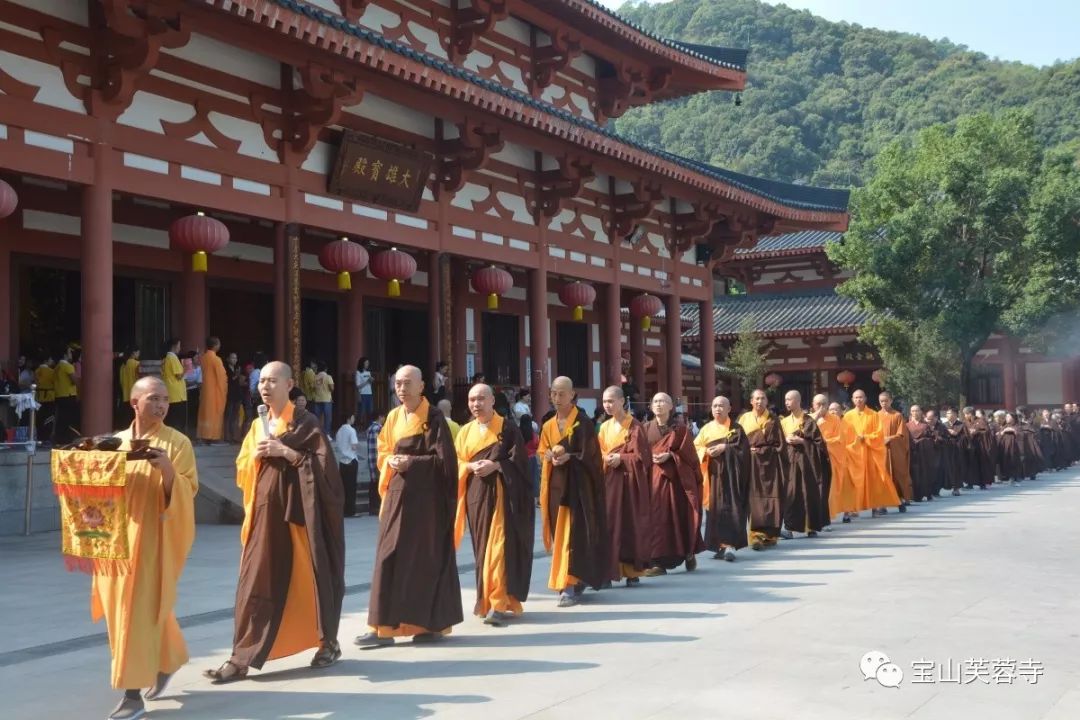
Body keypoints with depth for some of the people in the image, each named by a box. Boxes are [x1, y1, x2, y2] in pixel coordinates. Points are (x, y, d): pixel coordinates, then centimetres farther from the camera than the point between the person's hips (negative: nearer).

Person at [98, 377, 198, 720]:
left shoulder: (178, 443, -5)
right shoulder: (115, 442, 9)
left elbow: (188, 491, -10)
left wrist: (167, 470, -27)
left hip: (154, 537, -6)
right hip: (117, 536, 6)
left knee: (139, 610, -7)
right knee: (121, 608, 15)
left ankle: (133, 692, 0)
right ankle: (167, 660, 36)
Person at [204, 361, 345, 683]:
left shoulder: (305, 422, -4)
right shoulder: (257, 425, 14)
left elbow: (323, 464, -11)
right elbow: (242, 468, 16)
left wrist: (284, 451, -17)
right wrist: (256, 455, -4)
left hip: (297, 508, -5)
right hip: (265, 509, 5)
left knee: (308, 577, 3)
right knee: (257, 582, 1)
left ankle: (329, 643, 21)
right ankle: (243, 657, 1)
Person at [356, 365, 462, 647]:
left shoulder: (434, 418, -7)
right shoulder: (393, 417, 11)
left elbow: (444, 459, -11)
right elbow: (382, 452, 17)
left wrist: (412, 462, -19)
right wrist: (391, 461, -5)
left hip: (426, 497, -6)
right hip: (397, 494, 6)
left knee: (427, 558, -2)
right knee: (390, 558, 3)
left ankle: (432, 624, 6)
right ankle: (384, 626, 6)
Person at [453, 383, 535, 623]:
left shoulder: (507, 427, -1)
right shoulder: (465, 431, 13)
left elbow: (518, 459, -5)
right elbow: (457, 461, 10)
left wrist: (494, 465, -18)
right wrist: (471, 467, -10)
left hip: (501, 493, -4)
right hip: (476, 494, 5)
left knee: (498, 546, -11)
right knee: (481, 547, 8)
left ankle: (499, 603, -14)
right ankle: (485, 598, 20)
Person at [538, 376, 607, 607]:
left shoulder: (583, 423, -5)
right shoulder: (548, 426, 13)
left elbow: (589, 454, -9)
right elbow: (541, 454, 13)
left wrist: (568, 457, -23)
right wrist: (550, 456, -9)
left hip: (577, 484, -6)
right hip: (555, 484, 6)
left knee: (573, 533, -11)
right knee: (558, 534, 8)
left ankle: (570, 585, -13)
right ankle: (579, 578, 22)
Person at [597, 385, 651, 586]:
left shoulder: (634, 426, -4)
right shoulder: (605, 427, 13)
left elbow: (641, 455, -7)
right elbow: (598, 452, 13)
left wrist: (621, 459, -18)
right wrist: (605, 459, -8)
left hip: (628, 481, -5)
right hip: (608, 480, 5)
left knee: (630, 524, -1)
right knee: (608, 524, -1)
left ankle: (633, 571, 8)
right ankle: (607, 571, 1)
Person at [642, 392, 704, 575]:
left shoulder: (680, 428, 2)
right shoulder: (647, 428, 9)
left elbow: (687, 452, -2)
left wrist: (670, 455, -15)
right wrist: (651, 458, -11)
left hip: (676, 477, -2)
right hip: (653, 477, 2)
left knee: (679, 516, 1)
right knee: (656, 517, -6)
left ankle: (689, 553, 23)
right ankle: (658, 561, -6)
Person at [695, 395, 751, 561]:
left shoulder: (736, 429, 3)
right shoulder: (706, 428, 12)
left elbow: (743, 448, -8)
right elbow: (695, 447, 7)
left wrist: (724, 448, -17)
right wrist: (706, 451, -12)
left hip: (730, 475, -4)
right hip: (713, 474, 4)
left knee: (730, 508, -11)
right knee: (714, 508, 3)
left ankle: (729, 544, -16)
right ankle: (719, 545, 11)